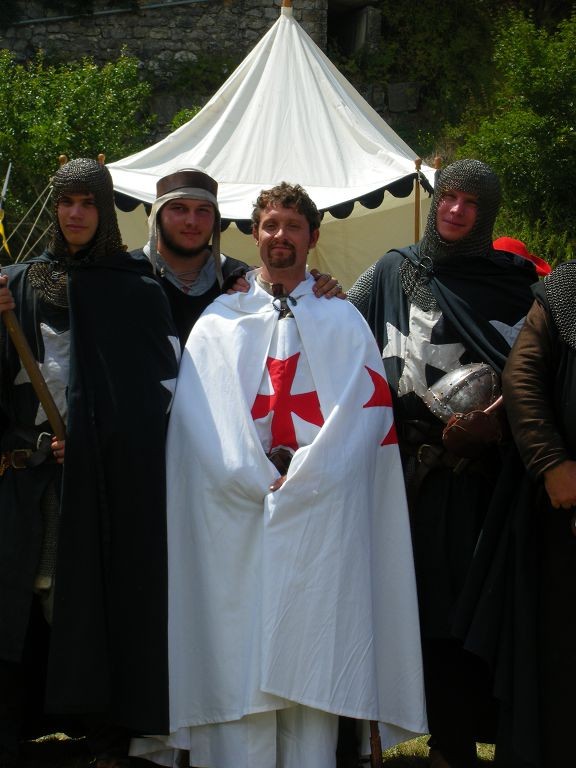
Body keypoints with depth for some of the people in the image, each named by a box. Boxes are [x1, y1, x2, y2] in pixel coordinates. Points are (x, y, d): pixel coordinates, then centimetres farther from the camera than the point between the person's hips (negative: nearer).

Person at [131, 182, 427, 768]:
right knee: (237, 651, -4)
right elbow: (201, 411, 2)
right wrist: (256, 479, -11)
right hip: (236, 517, 0)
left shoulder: (342, 322, 14)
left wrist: (299, 478, -10)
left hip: (319, 516, 0)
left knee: (311, 655, -4)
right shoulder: (219, 320, 15)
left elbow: (365, 406, 1)